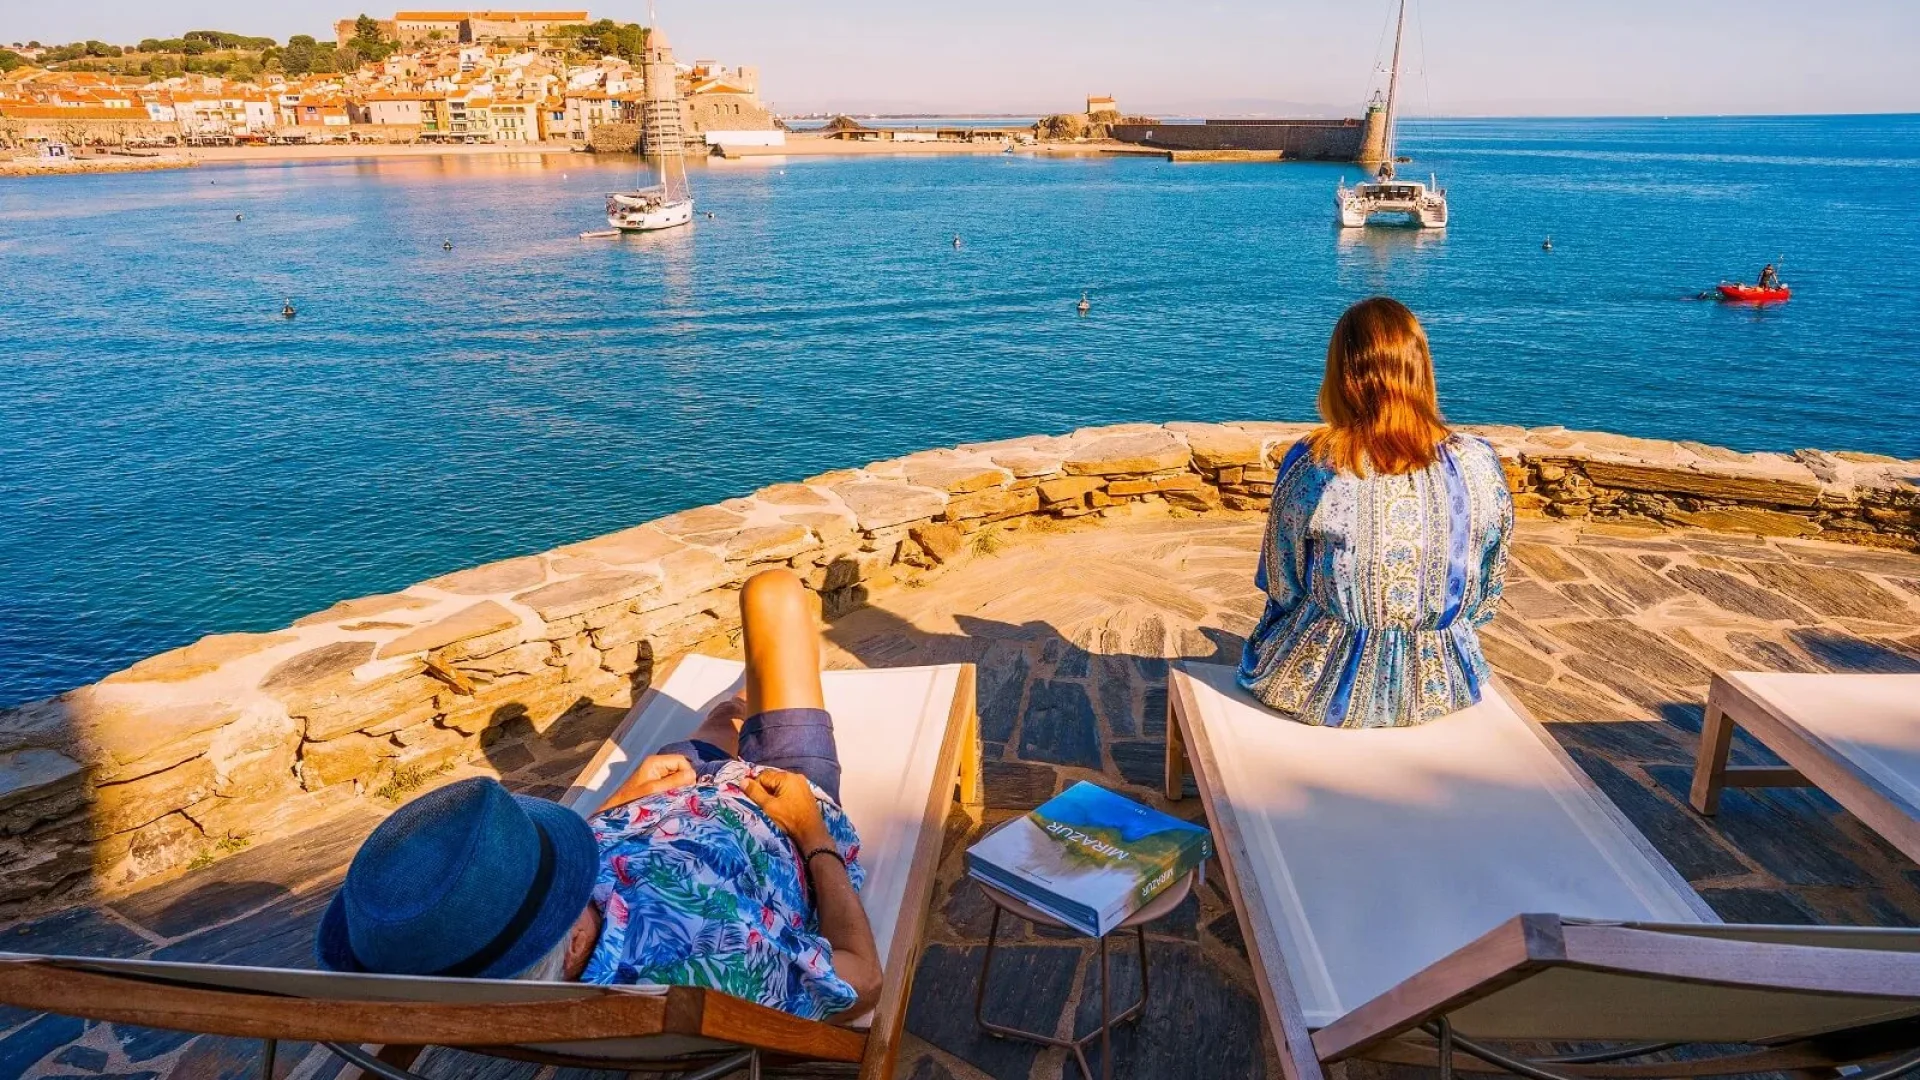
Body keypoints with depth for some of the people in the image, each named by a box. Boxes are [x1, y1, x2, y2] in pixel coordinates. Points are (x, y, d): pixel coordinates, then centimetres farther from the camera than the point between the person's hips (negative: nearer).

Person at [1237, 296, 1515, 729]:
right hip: (1440, 687, 3)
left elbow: (1281, 587, -7)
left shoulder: (1311, 465, -21)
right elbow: (1488, 596, 0)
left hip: (1330, 687, -2)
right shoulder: (1479, 464, -14)